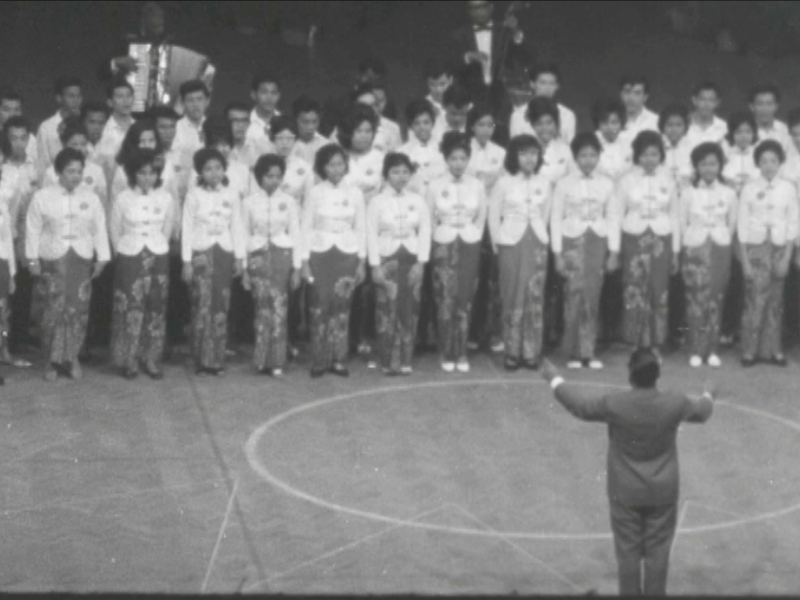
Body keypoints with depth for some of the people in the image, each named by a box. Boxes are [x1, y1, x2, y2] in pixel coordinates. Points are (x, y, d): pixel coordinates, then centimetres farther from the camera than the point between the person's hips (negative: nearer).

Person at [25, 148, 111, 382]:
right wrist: (33, 259, -2)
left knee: (78, 309, -2)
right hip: (53, 259, -2)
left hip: (82, 259, 2)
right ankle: (51, 360, 3)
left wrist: (102, 258, 3)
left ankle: (72, 357, 11)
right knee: (54, 308, -7)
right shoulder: (42, 197, 0)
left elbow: (100, 229, 8)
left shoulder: (91, 198, 6)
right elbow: (33, 229, 2)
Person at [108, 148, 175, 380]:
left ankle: (151, 359, 10)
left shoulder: (165, 199, -1)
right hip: (130, 257, -2)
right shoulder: (123, 199, -7)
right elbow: (114, 229, 4)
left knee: (156, 309, 1)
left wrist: (158, 247, 12)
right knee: (130, 308, -4)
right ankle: (128, 361, 5)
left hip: (158, 256, 2)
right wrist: (121, 251, 8)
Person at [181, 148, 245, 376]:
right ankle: (203, 360, -3)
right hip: (201, 253, -2)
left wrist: (240, 257, 6)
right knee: (202, 307, -7)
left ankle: (218, 360, 7)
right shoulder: (194, 195, -1)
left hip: (224, 253, 2)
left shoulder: (232, 195, 5)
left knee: (221, 307, 1)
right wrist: (187, 261, -4)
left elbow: (237, 227, 9)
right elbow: (187, 229, -1)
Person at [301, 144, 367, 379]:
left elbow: (361, 229, 8)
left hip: (346, 254, 1)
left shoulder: (355, 193, 4)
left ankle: (339, 360, 5)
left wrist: (362, 261, 5)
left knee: (341, 308, -2)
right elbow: (306, 228, 2)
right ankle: (319, 362, 1)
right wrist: (305, 261, -2)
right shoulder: (315, 193, 1)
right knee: (320, 308, -4)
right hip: (320, 254, -1)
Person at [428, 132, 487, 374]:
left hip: (470, 246, 1)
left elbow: (481, 217, 9)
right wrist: (440, 240, 0)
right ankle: (446, 354, 0)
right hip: (444, 245, -1)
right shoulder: (435, 187, -1)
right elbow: (430, 219, 5)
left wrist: (472, 236, 1)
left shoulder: (477, 186, 3)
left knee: (465, 301, 1)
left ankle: (461, 353, 8)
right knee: (446, 300, -8)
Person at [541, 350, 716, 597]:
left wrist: (555, 380, 16)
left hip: (625, 493, -1)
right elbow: (701, 412, 8)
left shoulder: (614, 406, -20)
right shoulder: (675, 404, -15)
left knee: (628, 553, 10)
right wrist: (709, 395, 32)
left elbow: (580, 405, -1)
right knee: (657, 553, 10)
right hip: (662, 493, 1)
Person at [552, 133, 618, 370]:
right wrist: (558, 254, -4)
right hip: (572, 241, -2)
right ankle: (574, 352, -3)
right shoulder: (564, 184, -1)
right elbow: (556, 219, 0)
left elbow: (613, 219, 8)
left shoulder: (606, 184, 5)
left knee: (592, 298, 1)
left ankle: (588, 352, 7)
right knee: (575, 295, -9)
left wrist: (614, 252, 3)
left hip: (597, 242, 2)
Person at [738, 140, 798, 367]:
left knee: (775, 302, 3)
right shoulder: (749, 189, 0)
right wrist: (745, 261, -6)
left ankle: (773, 349, 11)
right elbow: (742, 226, 0)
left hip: (779, 248, 1)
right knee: (755, 300, -8)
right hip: (755, 247, -1)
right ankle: (750, 350, 0)